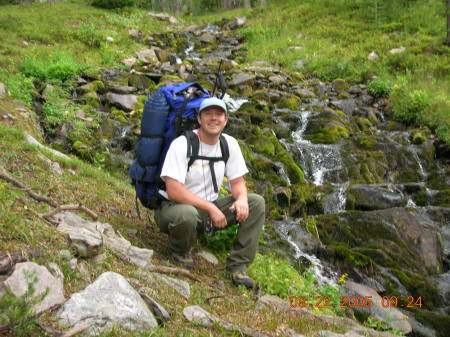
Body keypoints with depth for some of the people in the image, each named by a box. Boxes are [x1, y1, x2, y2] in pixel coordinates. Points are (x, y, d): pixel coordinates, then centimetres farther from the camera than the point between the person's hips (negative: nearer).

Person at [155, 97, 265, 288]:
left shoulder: (230, 144, 0)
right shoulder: (181, 144, -19)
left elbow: (237, 181, 5)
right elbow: (173, 192, -26)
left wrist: (242, 198, -19)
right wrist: (211, 208, -27)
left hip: (209, 208, 6)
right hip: (175, 207, -6)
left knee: (257, 203, -10)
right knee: (187, 214, -42)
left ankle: (238, 265, -8)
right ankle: (179, 250, -4)